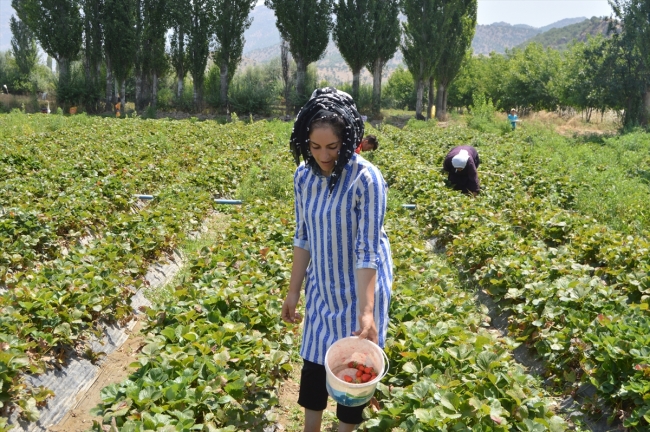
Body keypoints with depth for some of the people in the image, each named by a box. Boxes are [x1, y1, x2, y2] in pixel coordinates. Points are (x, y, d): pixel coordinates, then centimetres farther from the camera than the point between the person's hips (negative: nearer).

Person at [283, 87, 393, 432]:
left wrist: (367, 312, -28)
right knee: (313, 357, 15)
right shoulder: (304, 176, -7)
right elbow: (303, 237, 3)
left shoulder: (366, 179, -24)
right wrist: (294, 290, 6)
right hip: (322, 287, 5)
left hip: (360, 289, -5)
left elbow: (368, 249, -24)